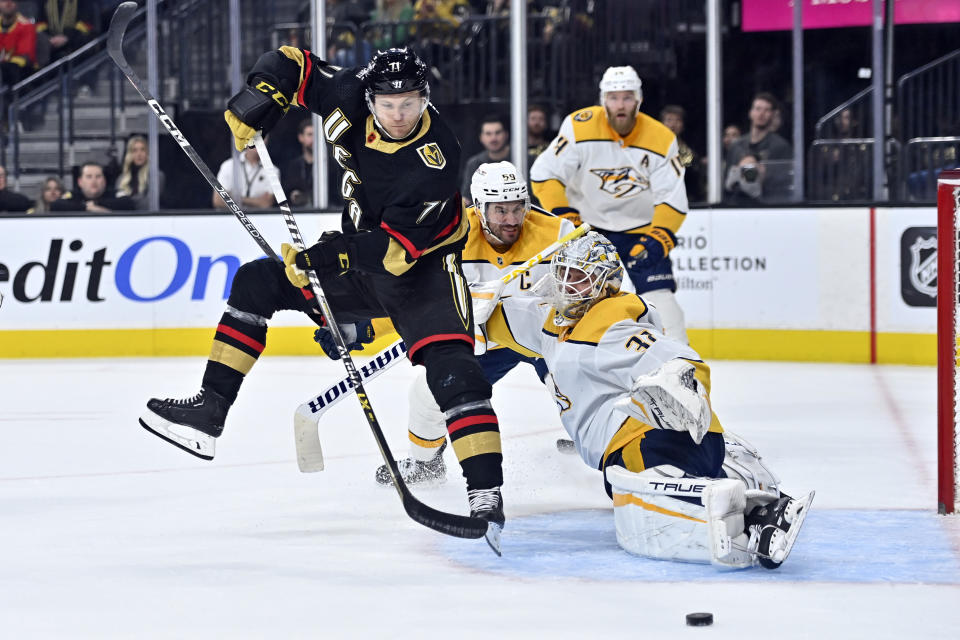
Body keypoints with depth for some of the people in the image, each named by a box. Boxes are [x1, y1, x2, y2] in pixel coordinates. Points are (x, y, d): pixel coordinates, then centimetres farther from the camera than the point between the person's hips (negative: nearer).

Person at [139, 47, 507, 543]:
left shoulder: (435, 159, -30)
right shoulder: (350, 99, -15)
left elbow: (396, 249, -32)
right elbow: (288, 66, -1)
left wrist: (326, 256, -41)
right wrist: (252, 110, -17)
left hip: (423, 267, -7)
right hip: (359, 253, 7)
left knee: (451, 367, -26)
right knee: (259, 281, 1)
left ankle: (486, 497, -28)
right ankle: (211, 409, 2)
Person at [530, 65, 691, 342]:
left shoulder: (662, 140, -12)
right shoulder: (580, 127, -16)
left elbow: (673, 201, -11)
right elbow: (545, 174, -13)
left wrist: (657, 240, -25)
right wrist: (564, 218, -20)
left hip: (640, 230, 0)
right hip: (587, 224, 0)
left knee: (660, 300, -10)